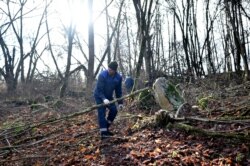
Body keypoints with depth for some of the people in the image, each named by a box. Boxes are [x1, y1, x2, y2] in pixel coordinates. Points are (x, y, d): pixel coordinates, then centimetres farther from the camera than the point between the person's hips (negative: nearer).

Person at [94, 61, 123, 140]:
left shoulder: (118, 77, -10)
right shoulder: (102, 75, -26)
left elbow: (118, 91, 0)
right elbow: (99, 89, -27)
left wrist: (120, 102, -3)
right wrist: (104, 99, -41)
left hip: (108, 96, 5)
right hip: (99, 96, -5)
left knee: (114, 110, -4)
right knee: (102, 113, -12)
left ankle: (106, 128, 14)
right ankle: (103, 133, -10)